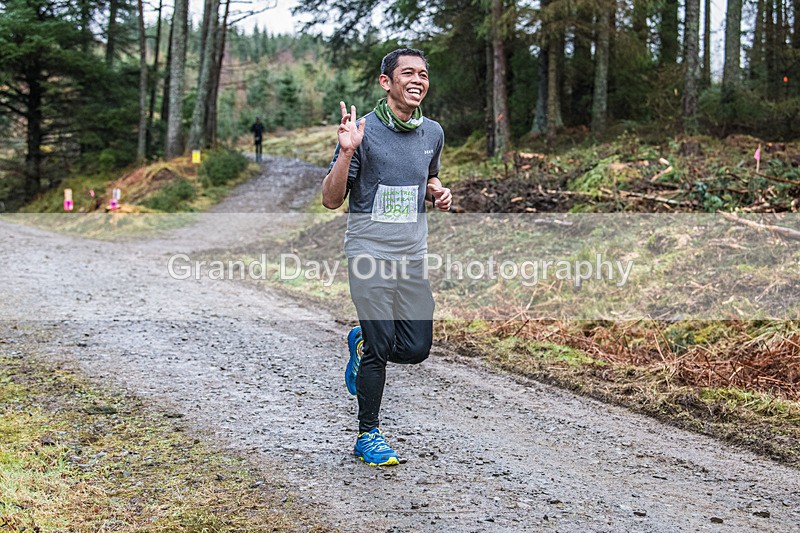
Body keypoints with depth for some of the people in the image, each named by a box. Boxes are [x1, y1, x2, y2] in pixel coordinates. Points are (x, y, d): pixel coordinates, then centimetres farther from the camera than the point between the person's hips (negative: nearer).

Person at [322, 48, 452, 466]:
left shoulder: (432, 133, 8)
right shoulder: (363, 131, -8)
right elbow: (331, 200, -8)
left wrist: (439, 192, 3)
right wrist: (346, 152, -23)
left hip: (414, 254, 5)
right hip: (371, 254, -5)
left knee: (416, 348, 3)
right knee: (380, 349, -4)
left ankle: (362, 342, 35)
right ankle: (368, 436, 14)